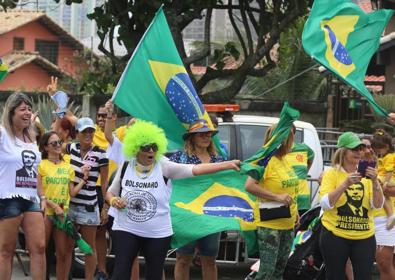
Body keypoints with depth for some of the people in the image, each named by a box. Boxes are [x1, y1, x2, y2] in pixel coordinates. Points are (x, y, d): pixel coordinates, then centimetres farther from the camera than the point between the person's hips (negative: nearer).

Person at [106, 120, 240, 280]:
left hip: (158, 233, -1)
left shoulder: (164, 167, -9)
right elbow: (111, 192, 13)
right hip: (126, 230, 1)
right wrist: (113, 200, -12)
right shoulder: (126, 167, -1)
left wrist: (229, 165, -28)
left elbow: (196, 169, -18)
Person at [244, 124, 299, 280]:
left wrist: (294, 210, 15)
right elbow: (249, 186, -24)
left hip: (287, 224, 9)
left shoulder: (285, 160, 11)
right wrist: (277, 197, -24)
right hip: (269, 225, -9)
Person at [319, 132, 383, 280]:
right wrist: (345, 184, -22)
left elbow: (378, 205, 0)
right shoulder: (331, 173, -2)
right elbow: (325, 204, -13)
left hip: (364, 236, 2)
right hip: (335, 235, -2)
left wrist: (375, 182, -16)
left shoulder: (366, 174, 7)